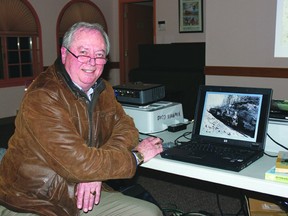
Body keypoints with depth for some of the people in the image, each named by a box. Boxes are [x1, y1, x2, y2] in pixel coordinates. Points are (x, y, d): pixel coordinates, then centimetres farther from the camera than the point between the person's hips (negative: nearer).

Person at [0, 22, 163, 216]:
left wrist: (96, 170, -17)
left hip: (81, 196, 7)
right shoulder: (42, 97, -22)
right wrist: (136, 155, -14)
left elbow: (126, 128, 1)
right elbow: (79, 163, -26)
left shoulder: (102, 89, 5)